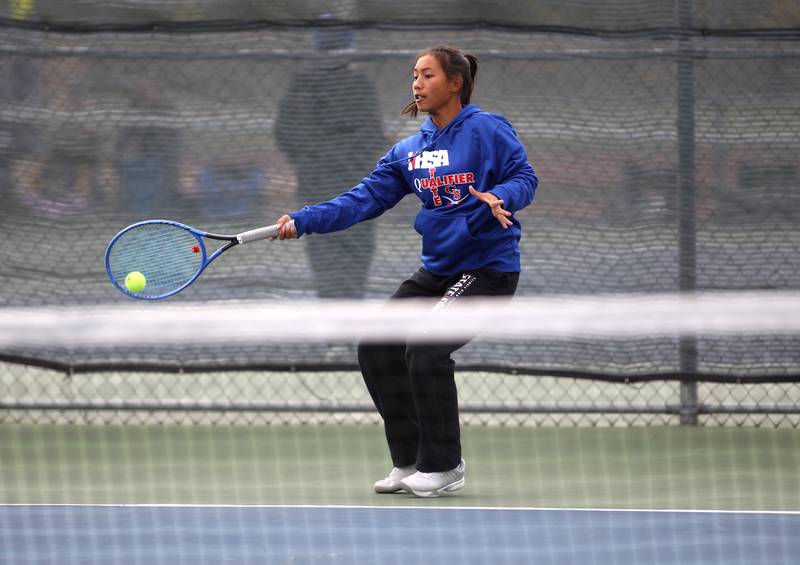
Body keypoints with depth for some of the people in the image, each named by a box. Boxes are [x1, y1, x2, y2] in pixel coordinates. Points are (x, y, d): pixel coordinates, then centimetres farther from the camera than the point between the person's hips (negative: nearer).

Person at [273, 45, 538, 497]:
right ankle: (409, 463, 13)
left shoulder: (487, 130, -8)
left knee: (427, 351, -21)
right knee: (377, 349, 2)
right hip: (438, 269, 8)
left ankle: (445, 467, -5)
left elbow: (525, 178, -9)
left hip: (488, 268, -8)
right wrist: (303, 221, -6)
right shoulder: (409, 151, 10)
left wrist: (498, 198, -31)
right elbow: (364, 199, 4)